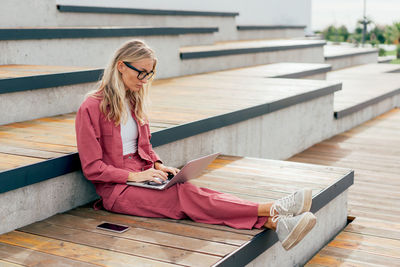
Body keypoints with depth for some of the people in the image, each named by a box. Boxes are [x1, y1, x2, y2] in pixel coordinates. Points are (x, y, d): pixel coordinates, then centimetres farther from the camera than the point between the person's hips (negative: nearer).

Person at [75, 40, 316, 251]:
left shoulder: (134, 102, 13)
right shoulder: (92, 108, -11)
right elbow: (92, 168, -13)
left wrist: (157, 165, 1)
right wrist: (134, 176, -19)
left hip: (141, 177, 7)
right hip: (116, 190, -6)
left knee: (196, 190, -22)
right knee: (187, 196, -28)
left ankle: (276, 224, -40)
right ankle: (273, 210, -38)